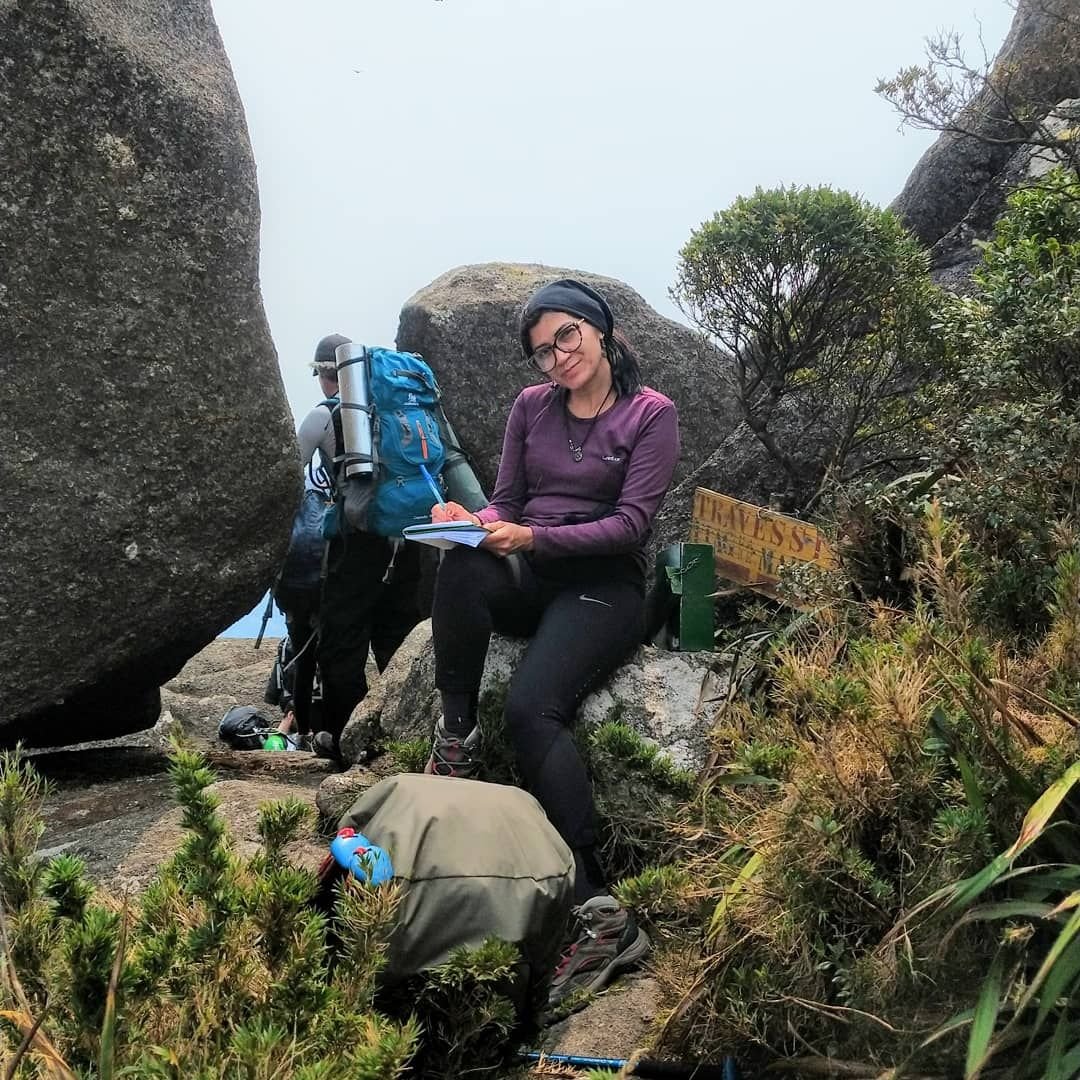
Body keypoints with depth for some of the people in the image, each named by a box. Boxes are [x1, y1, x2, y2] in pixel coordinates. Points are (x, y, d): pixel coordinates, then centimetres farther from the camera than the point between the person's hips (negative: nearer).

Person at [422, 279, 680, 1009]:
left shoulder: (651, 413, -2)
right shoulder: (532, 407, 12)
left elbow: (630, 523, -11)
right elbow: (506, 503, 12)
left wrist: (533, 537, -24)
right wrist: (472, 521, -12)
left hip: (604, 587, -4)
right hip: (530, 580, 5)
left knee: (532, 708, -32)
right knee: (461, 567, -33)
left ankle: (601, 913, -33)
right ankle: (458, 737, -22)